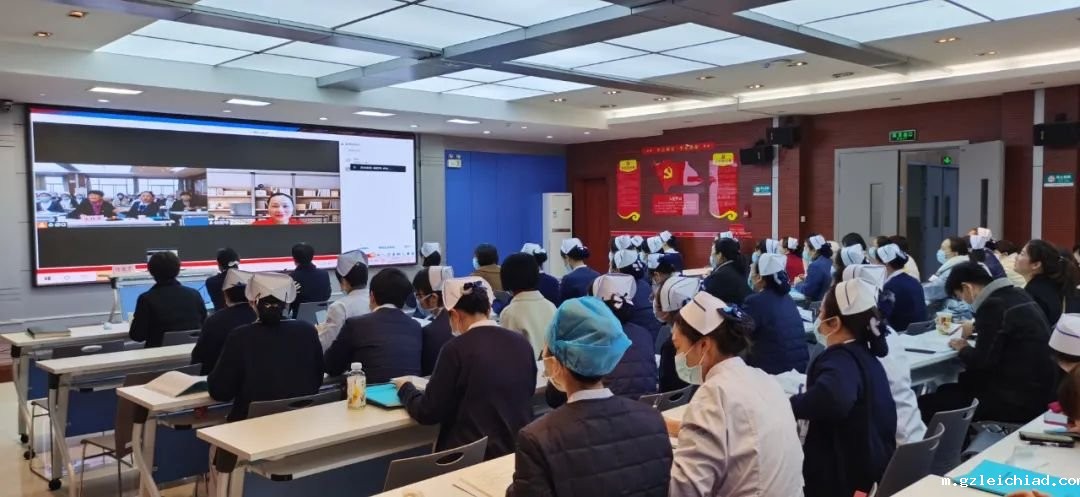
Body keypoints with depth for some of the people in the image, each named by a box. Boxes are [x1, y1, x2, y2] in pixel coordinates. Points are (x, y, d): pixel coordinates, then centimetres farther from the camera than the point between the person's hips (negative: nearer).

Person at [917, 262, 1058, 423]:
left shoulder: (993, 305, -17)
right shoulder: (1018, 295, 10)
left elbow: (982, 362, -18)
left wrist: (963, 349, 1)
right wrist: (977, 327, 23)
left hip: (1018, 399, -10)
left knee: (926, 404, -10)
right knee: (946, 390, 21)